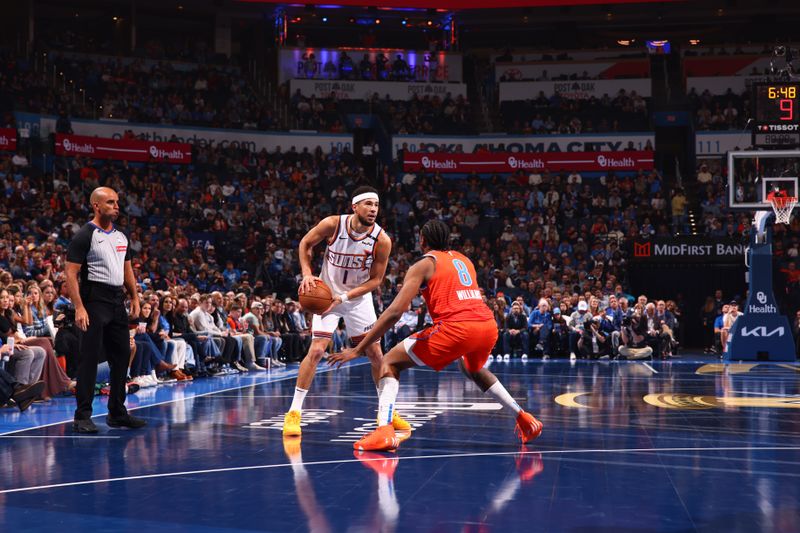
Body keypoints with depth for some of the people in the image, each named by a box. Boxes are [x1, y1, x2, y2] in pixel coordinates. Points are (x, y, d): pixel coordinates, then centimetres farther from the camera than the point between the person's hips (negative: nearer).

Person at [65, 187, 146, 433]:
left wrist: (135, 297, 13)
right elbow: (71, 274, -13)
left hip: (117, 302, 8)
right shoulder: (84, 235, -9)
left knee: (122, 355, 10)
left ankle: (117, 413, 20)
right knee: (89, 358, -6)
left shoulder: (121, 236, 15)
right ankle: (82, 417, -1)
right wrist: (79, 308, -20)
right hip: (94, 302, -8)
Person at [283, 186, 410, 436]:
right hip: (326, 294, -2)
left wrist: (344, 297, -22)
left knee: (376, 354, 4)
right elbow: (305, 244, -3)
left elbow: (375, 280, -12)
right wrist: (307, 274, -17)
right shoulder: (333, 224, -21)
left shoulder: (382, 240, -20)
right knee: (316, 350, -14)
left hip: (359, 297, 2)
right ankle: (294, 413, -8)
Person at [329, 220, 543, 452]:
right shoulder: (464, 260, 26)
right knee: (473, 369, 39)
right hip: (488, 325, 6)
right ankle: (524, 418, 35)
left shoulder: (423, 265, 8)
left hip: (456, 327, -6)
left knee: (391, 362, 7)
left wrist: (358, 349, -1)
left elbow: (394, 312, -2)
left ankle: (384, 430, -13)